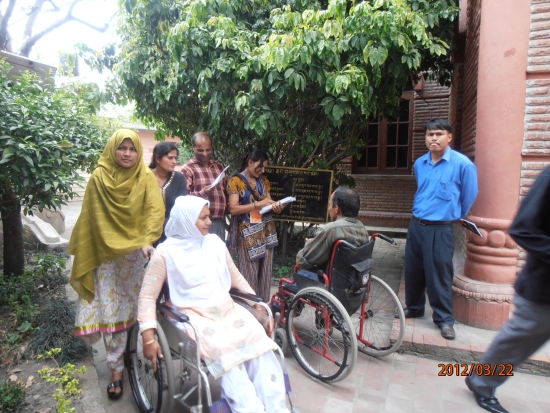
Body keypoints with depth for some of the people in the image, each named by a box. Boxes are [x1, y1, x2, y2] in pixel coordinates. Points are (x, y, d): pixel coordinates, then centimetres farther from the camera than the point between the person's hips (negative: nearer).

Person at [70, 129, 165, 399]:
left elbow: (156, 210, -15)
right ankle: (117, 370, 27)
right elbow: (90, 219, 6)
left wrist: (148, 241, -30)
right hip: (107, 256, 1)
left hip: (137, 255, -1)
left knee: (139, 308, 7)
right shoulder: (98, 178, 0)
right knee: (111, 311, 5)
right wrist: (82, 253, 10)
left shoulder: (146, 177, -3)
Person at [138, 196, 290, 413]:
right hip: (193, 316, -4)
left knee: (259, 341, -22)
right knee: (224, 352, -32)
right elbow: (147, 296, -2)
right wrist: (148, 338, -12)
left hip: (227, 309, 4)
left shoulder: (215, 242, 12)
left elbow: (236, 278, 21)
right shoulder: (166, 252, -2)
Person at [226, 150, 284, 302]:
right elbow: (233, 209, -14)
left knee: (265, 269, 8)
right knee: (249, 271, -2)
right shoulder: (236, 181, -5)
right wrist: (258, 204, -20)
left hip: (266, 230, 6)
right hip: (248, 233, -5)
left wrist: (276, 206, -7)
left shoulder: (264, 181, 13)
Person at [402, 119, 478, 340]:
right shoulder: (419, 163, 6)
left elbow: (469, 196, 1)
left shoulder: (462, 164, -11)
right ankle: (414, 307, 34)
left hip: (440, 229, -5)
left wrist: (455, 215, 13)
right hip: (416, 225, 5)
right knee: (412, 270, 14)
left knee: (439, 274, 1)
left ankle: (444, 319, 19)